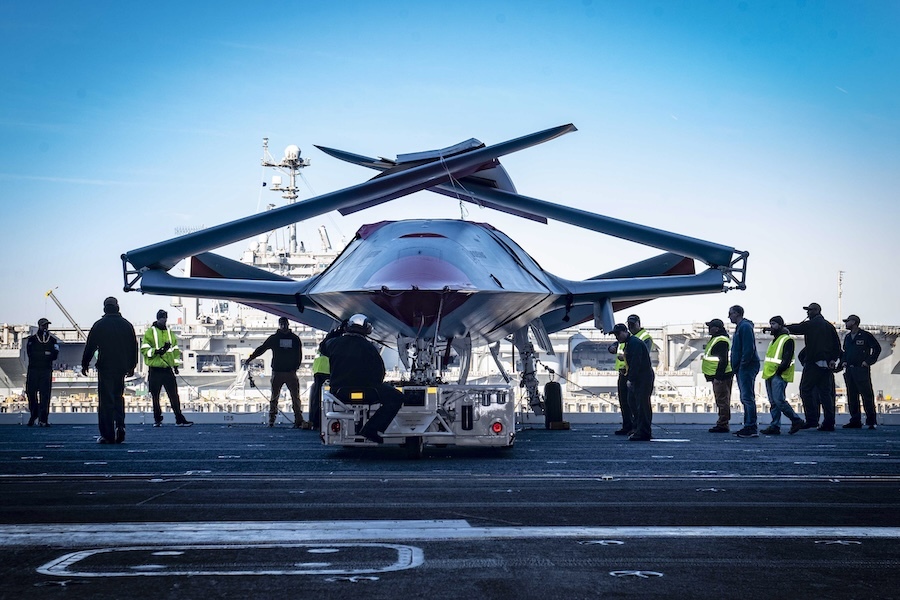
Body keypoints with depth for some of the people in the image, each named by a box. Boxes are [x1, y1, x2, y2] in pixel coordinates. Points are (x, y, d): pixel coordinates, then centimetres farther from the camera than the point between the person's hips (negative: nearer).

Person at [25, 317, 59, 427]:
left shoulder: (53, 341, 13)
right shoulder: (31, 339, 10)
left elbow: (54, 356, 3)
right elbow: (30, 354, -2)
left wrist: (38, 355, -3)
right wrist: (46, 354, -3)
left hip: (47, 371, 0)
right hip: (33, 370, 0)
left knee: (45, 394, -7)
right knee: (31, 393, 0)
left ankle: (43, 419, -8)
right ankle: (33, 415, 18)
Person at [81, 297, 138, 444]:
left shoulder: (99, 325, -4)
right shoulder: (127, 325, 7)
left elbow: (90, 347, -2)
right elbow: (134, 347, 13)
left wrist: (85, 365, 9)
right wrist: (132, 366, 23)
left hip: (105, 368, -4)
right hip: (121, 368, 4)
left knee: (106, 401, -2)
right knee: (118, 397, 17)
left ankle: (108, 435, -4)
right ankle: (120, 426, -1)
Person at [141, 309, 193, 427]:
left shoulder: (170, 333, 14)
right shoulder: (150, 332, 1)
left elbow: (175, 350, 19)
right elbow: (144, 350, -5)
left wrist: (176, 364, 12)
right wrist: (156, 351, -20)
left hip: (168, 369, 3)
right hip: (154, 370, -3)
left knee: (174, 395, -3)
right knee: (155, 396, 3)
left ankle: (179, 419, -4)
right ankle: (157, 419, 13)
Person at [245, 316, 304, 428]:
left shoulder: (295, 339, 7)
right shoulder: (273, 338, 6)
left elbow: (299, 355, 9)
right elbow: (261, 349, 6)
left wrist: (295, 368, -3)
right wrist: (249, 359, 0)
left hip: (291, 373, 0)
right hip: (277, 372, 0)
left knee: (295, 397, -3)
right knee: (274, 397, 2)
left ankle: (299, 421, -2)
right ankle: (271, 420, 7)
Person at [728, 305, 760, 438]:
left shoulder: (745, 327, -11)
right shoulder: (740, 327, 22)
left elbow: (749, 348, -20)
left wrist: (743, 364, -20)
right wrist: (736, 367, 18)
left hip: (747, 367, -11)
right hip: (741, 368, 11)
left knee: (747, 397, -12)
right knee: (745, 398, 12)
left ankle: (751, 428, -13)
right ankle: (748, 427, 15)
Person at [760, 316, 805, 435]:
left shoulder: (787, 340, -7)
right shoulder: (773, 341, 21)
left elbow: (787, 360, -15)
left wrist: (777, 372, -17)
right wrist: (768, 373, 13)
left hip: (779, 376, -9)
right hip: (770, 376, 9)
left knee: (779, 401, -16)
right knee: (773, 403, 5)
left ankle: (796, 421, -5)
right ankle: (775, 426, 6)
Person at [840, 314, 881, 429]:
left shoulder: (865, 335, -4)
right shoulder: (847, 337, 18)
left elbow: (877, 348, -5)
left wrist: (868, 361, -9)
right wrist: (843, 361, 13)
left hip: (861, 369, -7)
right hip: (849, 370, 7)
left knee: (867, 395, -8)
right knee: (851, 397, 5)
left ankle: (872, 421, -6)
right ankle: (855, 421, 9)